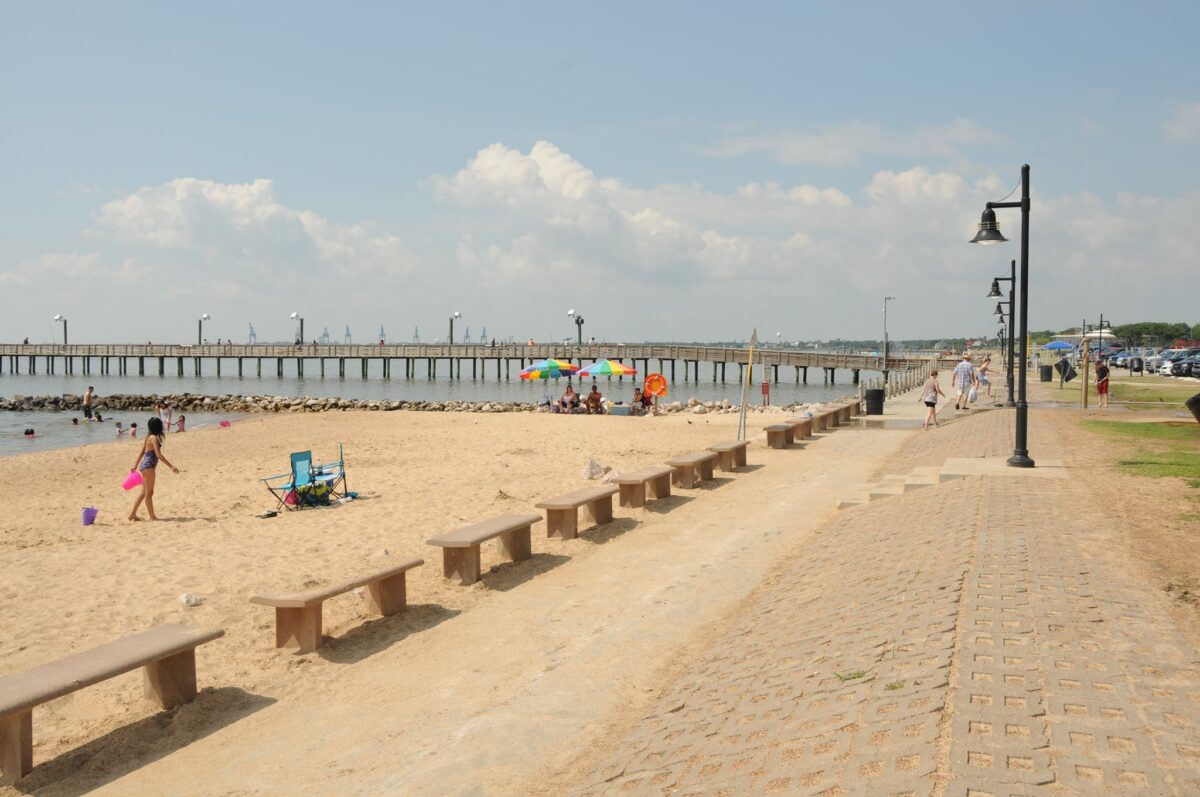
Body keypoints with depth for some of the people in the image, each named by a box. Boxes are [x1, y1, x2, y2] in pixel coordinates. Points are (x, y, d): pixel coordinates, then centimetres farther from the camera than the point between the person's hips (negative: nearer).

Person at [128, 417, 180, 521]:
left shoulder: (149, 437, 13)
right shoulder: (154, 438, -15)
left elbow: (141, 452, 20)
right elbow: (159, 455, -23)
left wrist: (135, 466, 27)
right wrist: (171, 466, -27)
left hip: (144, 465, 9)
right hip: (148, 466, -9)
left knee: (144, 493, 15)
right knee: (149, 493, -2)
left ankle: (132, 514, 19)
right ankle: (152, 517, 3)